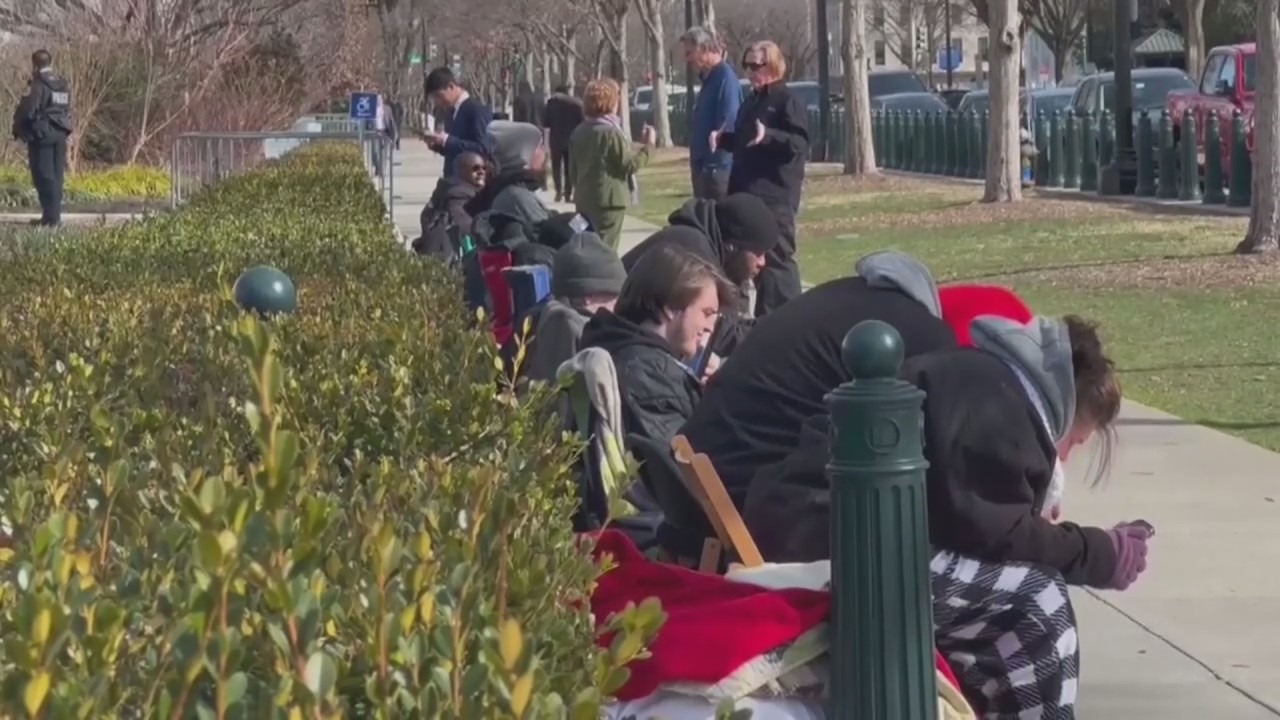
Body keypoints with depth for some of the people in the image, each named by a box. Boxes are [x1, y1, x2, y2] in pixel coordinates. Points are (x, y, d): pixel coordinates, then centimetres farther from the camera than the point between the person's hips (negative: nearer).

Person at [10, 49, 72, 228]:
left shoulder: (38, 86, -13)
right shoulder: (63, 86, 12)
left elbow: (26, 111, -15)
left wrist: (18, 130, 0)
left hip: (41, 134, -7)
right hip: (60, 134, 7)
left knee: (44, 176, -5)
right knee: (56, 176, 11)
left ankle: (50, 216, -9)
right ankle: (55, 215, 12)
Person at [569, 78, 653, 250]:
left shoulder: (578, 133, 7)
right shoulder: (611, 132, -15)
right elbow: (629, 164, -12)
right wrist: (648, 145, -2)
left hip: (584, 199, 7)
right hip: (610, 199, -7)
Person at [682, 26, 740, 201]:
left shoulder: (725, 77, -14)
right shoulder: (709, 79, 17)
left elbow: (728, 125, -20)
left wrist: (715, 165, -22)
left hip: (717, 169, -10)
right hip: (705, 168, 10)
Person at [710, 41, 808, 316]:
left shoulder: (789, 102, -7)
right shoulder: (751, 102, 18)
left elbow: (800, 143, -17)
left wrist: (768, 136, -31)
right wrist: (722, 139, 8)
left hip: (775, 196, -9)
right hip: (746, 192, 9)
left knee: (776, 258, -10)